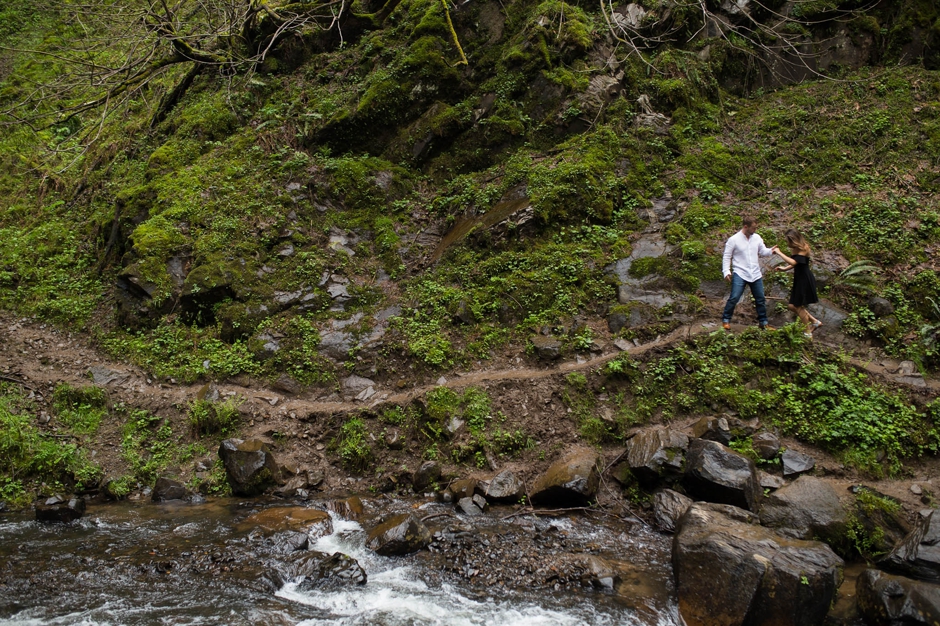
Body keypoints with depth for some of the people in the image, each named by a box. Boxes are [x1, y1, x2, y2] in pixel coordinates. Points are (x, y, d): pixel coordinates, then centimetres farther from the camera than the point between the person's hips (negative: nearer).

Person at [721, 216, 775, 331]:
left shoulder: (757, 238, 5)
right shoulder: (734, 239, -9)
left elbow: (763, 251, 10)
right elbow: (727, 257, -6)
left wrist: (771, 251, -12)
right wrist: (726, 271, -14)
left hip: (755, 274, 5)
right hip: (740, 274, -5)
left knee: (760, 299, 12)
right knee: (734, 298, -12)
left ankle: (763, 322, 25)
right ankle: (726, 320, 5)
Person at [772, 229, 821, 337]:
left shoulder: (803, 249, -18)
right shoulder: (796, 249, 8)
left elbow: (793, 262, -32)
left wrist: (779, 253, -27)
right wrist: (784, 268, 3)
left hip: (805, 280, -9)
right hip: (799, 280, 9)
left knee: (798, 306, 1)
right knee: (792, 306, 12)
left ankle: (808, 332, 15)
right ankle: (814, 322, 23)